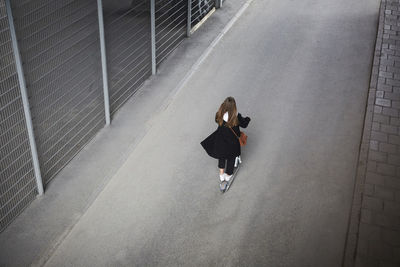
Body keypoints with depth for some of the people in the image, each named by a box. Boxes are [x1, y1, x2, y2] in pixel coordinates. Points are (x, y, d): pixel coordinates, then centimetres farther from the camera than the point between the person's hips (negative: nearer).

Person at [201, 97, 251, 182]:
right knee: (231, 158, 24)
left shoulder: (220, 114, -22)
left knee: (221, 156, 30)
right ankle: (228, 175, 43)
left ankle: (221, 173, 41)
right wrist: (247, 119, 11)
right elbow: (243, 124, -10)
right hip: (232, 141, -2)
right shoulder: (236, 116, -28)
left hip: (221, 140, 2)